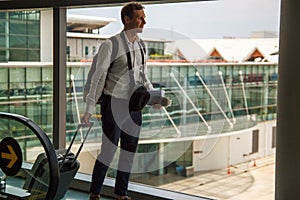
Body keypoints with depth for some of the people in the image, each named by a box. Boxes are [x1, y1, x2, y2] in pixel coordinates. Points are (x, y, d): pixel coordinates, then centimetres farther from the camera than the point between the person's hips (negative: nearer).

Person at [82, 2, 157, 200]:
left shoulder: (140, 45, 10)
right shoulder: (111, 45, -11)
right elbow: (98, 76, -12)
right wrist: (90, 108, -15)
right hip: (114, 104, -6)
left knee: (129, 152, 11)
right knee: (109, 151, -2)